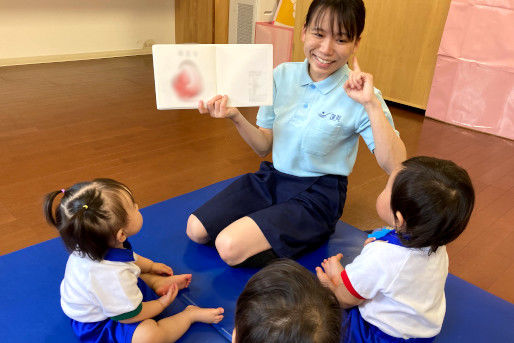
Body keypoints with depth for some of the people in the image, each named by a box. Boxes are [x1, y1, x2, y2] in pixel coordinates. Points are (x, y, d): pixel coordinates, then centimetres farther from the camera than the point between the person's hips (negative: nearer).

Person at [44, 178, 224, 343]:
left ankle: (157, 282, 10)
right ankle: (190, 314, -9)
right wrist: (162, 303, -10)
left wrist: (151, 266, 20)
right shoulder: (114, 275, -42)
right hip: (96, 326, -10)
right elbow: (130, 315, -25)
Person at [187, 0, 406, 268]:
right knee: (196, 230, -1)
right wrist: (236, 117, -14)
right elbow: (264, 146, 4)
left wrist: (372, 104, -31)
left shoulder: (356, 95, -14)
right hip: (271, 178, 6)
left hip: (317, 196, -5)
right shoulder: (283, 75, 0)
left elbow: (395, 167, -23)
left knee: (230, 247, -21)